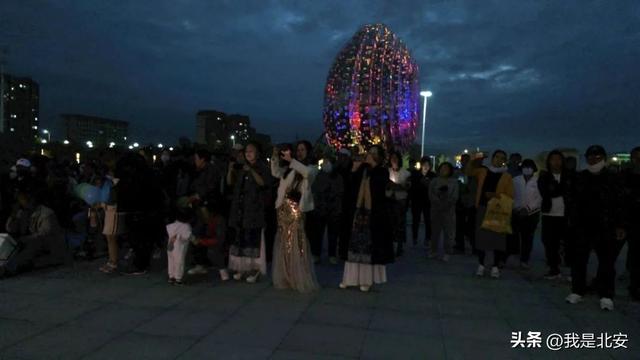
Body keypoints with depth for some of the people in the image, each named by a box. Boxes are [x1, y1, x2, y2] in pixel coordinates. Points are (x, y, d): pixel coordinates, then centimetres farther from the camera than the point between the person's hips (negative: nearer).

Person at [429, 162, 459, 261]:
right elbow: (431, 195, -3)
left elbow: (455, 196, -3)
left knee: (448, 232, -2)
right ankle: (434, 251, 16)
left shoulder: (454, 181, 6)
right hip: (436, 210, 1)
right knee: (435, 231, 7)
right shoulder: (434, 181, 8)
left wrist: (446, 204, -16)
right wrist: (439, 202, -16)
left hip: (449, 210, -1)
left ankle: (447, 252, 4)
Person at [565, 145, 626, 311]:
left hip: (605, 228, -2)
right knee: (579, 260, 7)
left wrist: (619, 226, -4)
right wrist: (572, 219, 5)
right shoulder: (580, 178, 5)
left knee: (606, 262, 3)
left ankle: (606, 296, 11)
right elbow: (574, 201, 10)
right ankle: (577, 291, 18)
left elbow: (619, 204, -1)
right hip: (583, 226, 2)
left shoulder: (612, 179, -1)